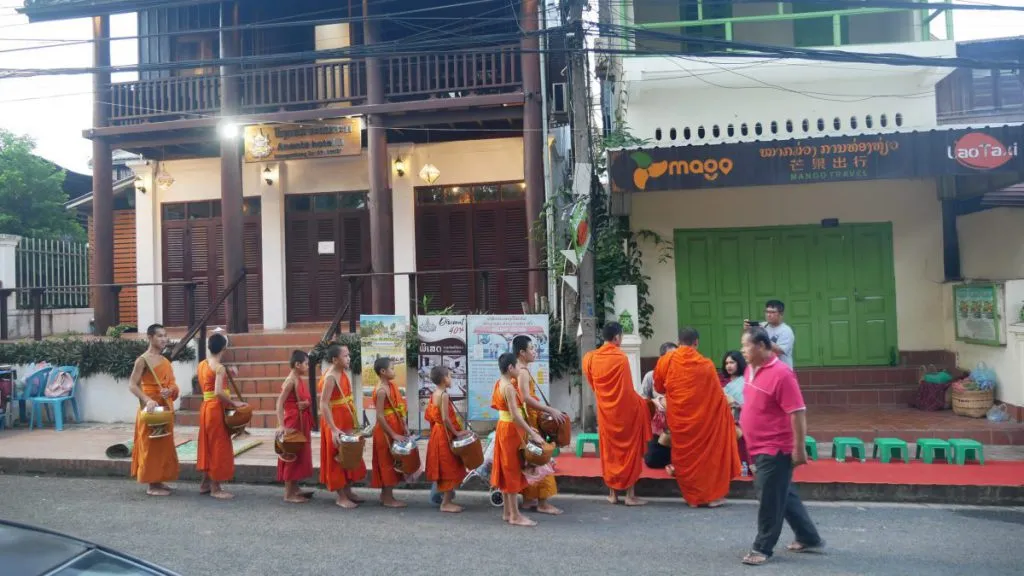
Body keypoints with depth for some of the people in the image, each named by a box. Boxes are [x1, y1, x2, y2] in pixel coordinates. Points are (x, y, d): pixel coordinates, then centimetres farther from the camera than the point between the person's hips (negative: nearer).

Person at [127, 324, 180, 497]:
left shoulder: (165, 361, 11)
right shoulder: (143, 360, -11)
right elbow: (132, 385, -17)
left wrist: (170, 390, -11)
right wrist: (147, 400, -29)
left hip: (166, 407, 8)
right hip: (152, 407, -8)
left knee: (164, 444, 12)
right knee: (151, 445, -1)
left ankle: (159, 480, 22)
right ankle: (152, 485, 5)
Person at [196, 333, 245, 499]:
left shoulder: (202, 364, 7)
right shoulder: (220, 368, -18)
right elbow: (218, 392, -28)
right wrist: (234, 403, -19)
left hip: (206, 407, 9)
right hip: (216, 409, -9)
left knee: (208, 445, 18)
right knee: (218, 446, -1)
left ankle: (206, 483, 28)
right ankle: (215, 488, 5)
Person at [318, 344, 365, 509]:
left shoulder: (342, 373, 6)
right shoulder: (330, 377, -20)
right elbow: (323, 405, -25)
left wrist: (352, 422, 16)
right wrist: (334, 429, -30)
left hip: (346, 422, 9)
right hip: (335, 422, -9)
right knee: (338, 457, 2)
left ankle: (347, 491, 28)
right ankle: (341, 497, 12)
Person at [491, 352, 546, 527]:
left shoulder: (500, 384, 9)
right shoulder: (509, 387, -21)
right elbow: (515, 416, -26)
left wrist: (527, 428, 14)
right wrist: (532, 434, -24)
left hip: (504, 429, 10)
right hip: (511, 430, -10)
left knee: (507, 471, 14)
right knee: (513, 471, -2)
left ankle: (507, 512, 22)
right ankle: (515, 516, 5)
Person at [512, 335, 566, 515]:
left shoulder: (521, 370, 15)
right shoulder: (523, 371, -16)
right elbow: (526, 398, -26)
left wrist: (544, 410, 14)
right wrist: (550, 410, -25)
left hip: (528, 418, 10)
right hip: (528, 419, -10)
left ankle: (529, 499, 19)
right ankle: (542, 502, -2)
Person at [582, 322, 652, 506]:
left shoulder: (590, 358, -1)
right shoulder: (621, 358, -13)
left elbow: (592, 384, 8)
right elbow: (628, 389, -10)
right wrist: (639, 402, 6)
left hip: (605, 411, 4)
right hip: (626, 409, -4)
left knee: (610, 451, 14)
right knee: (630, 449, 6)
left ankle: (613, 493, 18)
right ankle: (630, 495, 8)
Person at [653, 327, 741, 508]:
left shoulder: (665, 361, -6)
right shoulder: (706, 364, -10)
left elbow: (659, 388, 10)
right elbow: (718, 395, 2)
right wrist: (726, 405, 22)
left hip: (679, 418, 2)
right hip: (703, 416, -1)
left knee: (686, 456, 13)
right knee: (708, 453, 12)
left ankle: (693, 496, 19)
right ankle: (712, 494, 16)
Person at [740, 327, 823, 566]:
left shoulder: (781, 373, -19)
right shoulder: (751, 369, 7)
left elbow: (797, 413, -20)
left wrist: (799, 449, -19)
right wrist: (747, 434, 22)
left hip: (775, 449, -9)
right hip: (760, 447, 9)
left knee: (770, 500, 1)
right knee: (784, 495, 19)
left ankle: (762, 548, 14)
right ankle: (809, 539, 33)